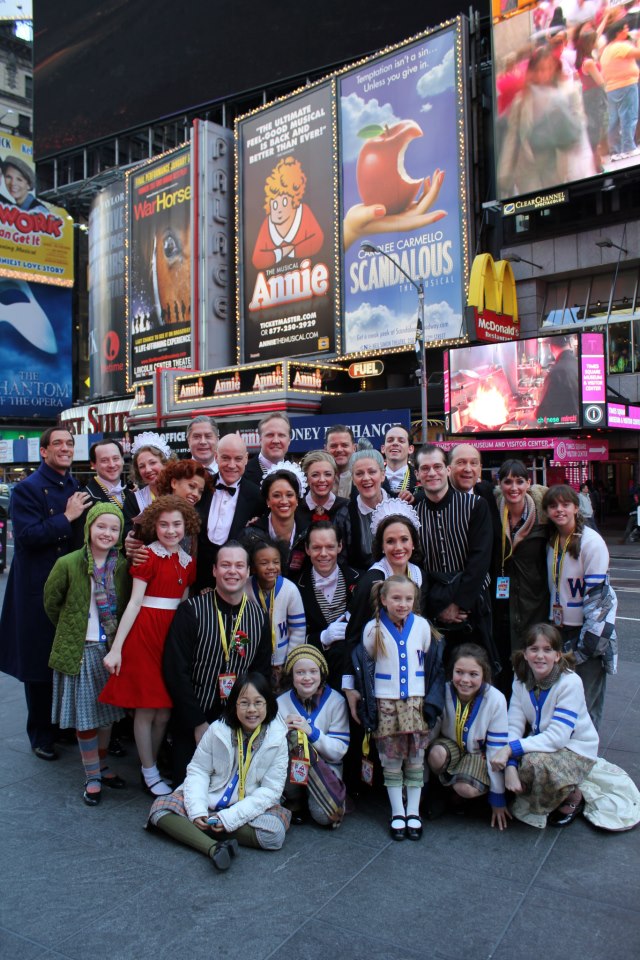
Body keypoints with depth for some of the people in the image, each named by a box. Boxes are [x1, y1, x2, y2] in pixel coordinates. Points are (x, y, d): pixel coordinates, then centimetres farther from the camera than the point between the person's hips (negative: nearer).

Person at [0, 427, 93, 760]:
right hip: (39, 590, -5)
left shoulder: (79, 488, 9)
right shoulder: (27, 489, -8)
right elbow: (27, 536, -19)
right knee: (39, 662, 7)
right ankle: (40, 735, 22)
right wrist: (66, 518, -19)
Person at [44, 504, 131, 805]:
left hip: (111, 649, 3)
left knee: (106, 712, 15)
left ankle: (102, 767, 33)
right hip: (78, 650, -3)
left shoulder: (123, 566, -3)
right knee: (85, 715, 4)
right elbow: (51, 601, 1)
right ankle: (92, 777, 20)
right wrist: (69, 629, 8)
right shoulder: (68, 564, -12)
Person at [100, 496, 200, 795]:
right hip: (145, 632, -5)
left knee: (165, 708, 11)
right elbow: (134, 602, -11)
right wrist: (116, 648, -14)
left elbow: (182, 605, 11)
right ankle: (149, 773, 20)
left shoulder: (187, 562, 9)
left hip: (173, 635, 6)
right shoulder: (148, 556, -7)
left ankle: (152, 765, 28)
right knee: (146, 708, 4)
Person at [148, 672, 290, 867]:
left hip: (251, 806, -1)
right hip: (210, 799, 1)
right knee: (160, 807, -20)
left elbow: (270, 790, -12)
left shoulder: (277, 739, -11)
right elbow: (197, 771, -3)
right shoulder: (217, 730, -9)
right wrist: (197, 810, -20)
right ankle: (215, 848, -38)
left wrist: (231, 817, -22)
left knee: (275, 832, -31)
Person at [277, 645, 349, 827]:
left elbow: (339, 750, -11)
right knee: (293, 737, -30)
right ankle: (295, 802, -6)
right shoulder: (281, 703, -2)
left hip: (326, 769, -1)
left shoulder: (336, 702, -7)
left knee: (324, 816, -30)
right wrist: (283, 729, -24)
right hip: (290, 770, 2)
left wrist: (311, 732, -26)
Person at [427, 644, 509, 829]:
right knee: (436, 754, -33)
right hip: (450, 745, 2)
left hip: (479, 753, -2)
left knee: (466, 789, -32)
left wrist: (497, 796, -8)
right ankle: (446, 790, -1)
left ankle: (459, 795, 6)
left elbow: (497, 748, -14)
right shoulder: (444, 692, -21)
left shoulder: (495, 700, -24)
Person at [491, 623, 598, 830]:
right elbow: (514, 726, -13)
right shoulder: (521, 680, -8)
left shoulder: (570, 682, -24)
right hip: (542, 744, 5)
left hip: (576, 750, -5)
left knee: (534, 762, -34)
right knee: (502, 765, -20)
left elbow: (558, 737, -29)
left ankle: (573, 796, -3)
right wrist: (510, 766, -30)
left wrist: (511, 748, -33)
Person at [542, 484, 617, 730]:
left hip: (588, 627, -5)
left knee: (586, 701, -1)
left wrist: (585, 642, -15)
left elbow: (596, 593, -14)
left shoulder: (591, 542, -13)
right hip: (559, 628, 6)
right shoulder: (551, 541, 7)